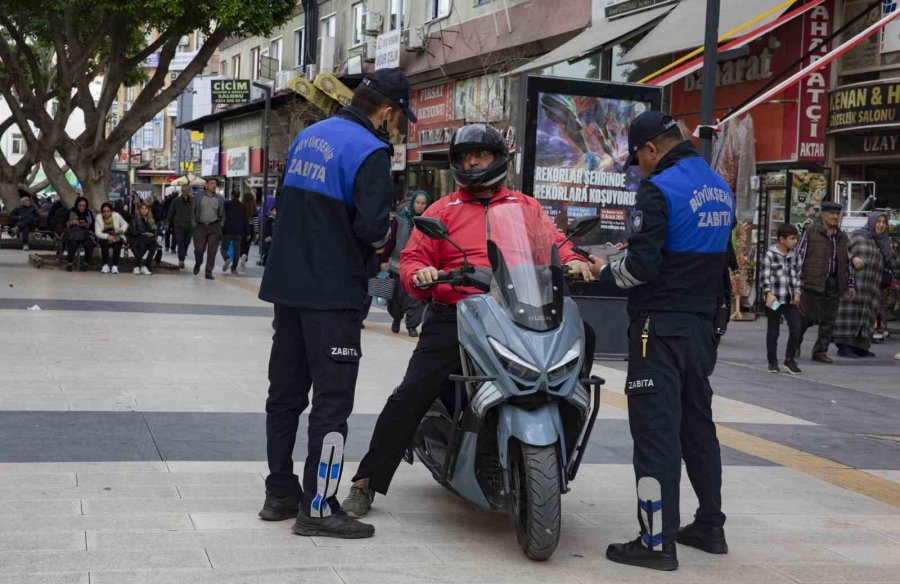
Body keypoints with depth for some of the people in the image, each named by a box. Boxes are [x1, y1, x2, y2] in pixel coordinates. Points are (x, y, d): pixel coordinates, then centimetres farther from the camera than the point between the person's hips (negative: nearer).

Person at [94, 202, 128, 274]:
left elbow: (125, 224, 7)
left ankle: (115, 265, -26)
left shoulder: (117, 216, -9)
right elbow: (97, 233, -18)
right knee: (103, 242, -34)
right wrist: (107, 236, -36)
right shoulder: (99, 218, -11)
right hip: (104, 237, 0)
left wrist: (122, 230, -17)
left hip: (116, 237, 0)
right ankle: (106, 265, -24)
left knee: (118, 244, -33)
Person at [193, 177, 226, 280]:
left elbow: (223, 214, 8)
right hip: (201, 226, 0)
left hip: (214, 228, 0)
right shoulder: (198, 198, 6)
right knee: (199, 249, -1)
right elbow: (194, 212, 9)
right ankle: (197, 264, 29)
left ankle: (209, 272, 3)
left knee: (212, 251, -3)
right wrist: (194, 224, 0)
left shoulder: (220, 199, 7)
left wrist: (220, 226, 0)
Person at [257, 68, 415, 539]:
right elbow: (372, 225, -22)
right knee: (332, 399, -3)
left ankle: (280, 493, 23)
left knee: (286, 390, 14)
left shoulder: (308, 136, 13)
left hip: (287, 283, 8)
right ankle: (319, 507, -2)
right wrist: (379, 240, -2)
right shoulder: (369, 151, -13)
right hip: (331, 292, -8)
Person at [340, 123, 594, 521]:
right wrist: (420, 276, -15)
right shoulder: (443, 210, 18)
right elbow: (412, 258, 8)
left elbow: (553, 242, 9)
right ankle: (367, 481, -1)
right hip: (453, 318, -1)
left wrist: (572, 261, -14)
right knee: (411, 394, -12)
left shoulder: (526, 208, 21)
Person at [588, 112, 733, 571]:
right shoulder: (721, 189, 12)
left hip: (660, 326, -8)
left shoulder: (659, 190, -14)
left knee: (655, 430, -6)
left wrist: (607, 271, 1)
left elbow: (641, 266, -19)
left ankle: (658, 541, -5)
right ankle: (709, 525, 25)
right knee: (698, 422, 17)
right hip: (703, 322, 8)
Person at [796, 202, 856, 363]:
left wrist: (850, 285, 16)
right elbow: (799, 254, -4)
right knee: (808, 316, -3)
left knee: (828, 320, 3)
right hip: (812, 282, -5)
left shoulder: (842, 237, 16)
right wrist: (797, 279, -10)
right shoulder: (810, 231, -1)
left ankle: (821, 351, 12)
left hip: (834, 285, 5)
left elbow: (846, 263, 21)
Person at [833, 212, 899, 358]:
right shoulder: (857, 235, 4)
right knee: (851, 311, -10)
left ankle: (859, 346, 9)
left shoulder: (884, 243, 14)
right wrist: (853, 258, -22)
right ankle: (843, 346, -11)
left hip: (872, 285, 5)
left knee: (866, 315, 4)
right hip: (854, 281, -5)